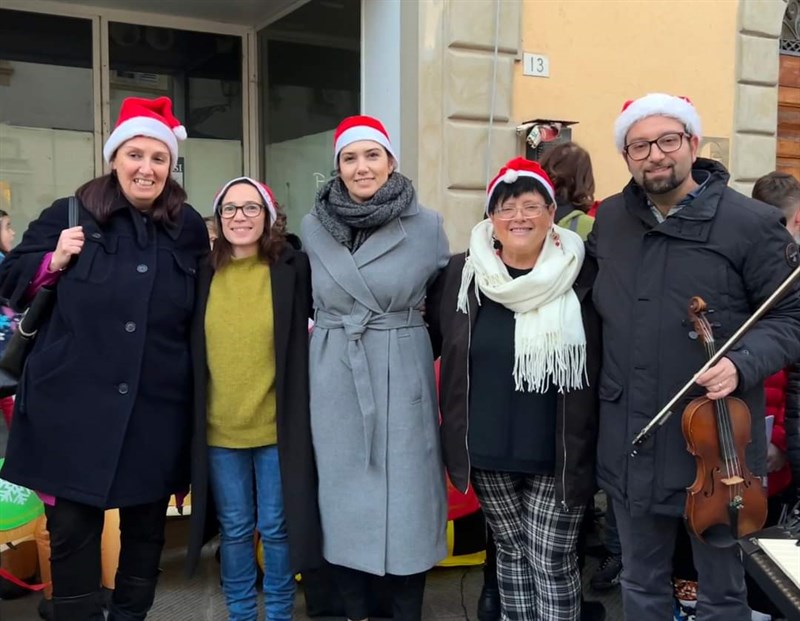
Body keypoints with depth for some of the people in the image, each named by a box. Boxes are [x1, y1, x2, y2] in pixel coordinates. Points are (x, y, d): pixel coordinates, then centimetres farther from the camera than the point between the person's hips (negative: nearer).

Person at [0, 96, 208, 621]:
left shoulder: (189, 228, 6)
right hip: (75, 401, -2)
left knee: (147, 524, 15)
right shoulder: (70, 215, 0)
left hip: (157, 406, 2)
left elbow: (204, 308, 20)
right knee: (73, 525, 3)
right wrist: (55, 261, -9)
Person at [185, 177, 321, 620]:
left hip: (277, 426, -2)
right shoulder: (204, 274, 2)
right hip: (219, 428, 2)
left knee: (277, 527, 10)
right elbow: (191, 352, 8)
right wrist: (192, 420, 7)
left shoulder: (292, 268, -6)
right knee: (234, 529, 14)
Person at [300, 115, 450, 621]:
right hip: (335, 377, 2)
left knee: (406, 496, 3)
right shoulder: (313, 227, 2)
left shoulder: (428, 225, -4)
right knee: (344, 494, 9)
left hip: (403, 375, -2)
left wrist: (404, 336, 4)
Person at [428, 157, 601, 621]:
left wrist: (597, 443, -5)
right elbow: (429, 340, 8)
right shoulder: (462, 274, -2)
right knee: (511, 552, 18)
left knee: (552, 561, 6)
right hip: (488, 451, 3)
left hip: (560, 454, -2)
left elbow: (608, 363, -3)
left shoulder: (581, 278, -7)